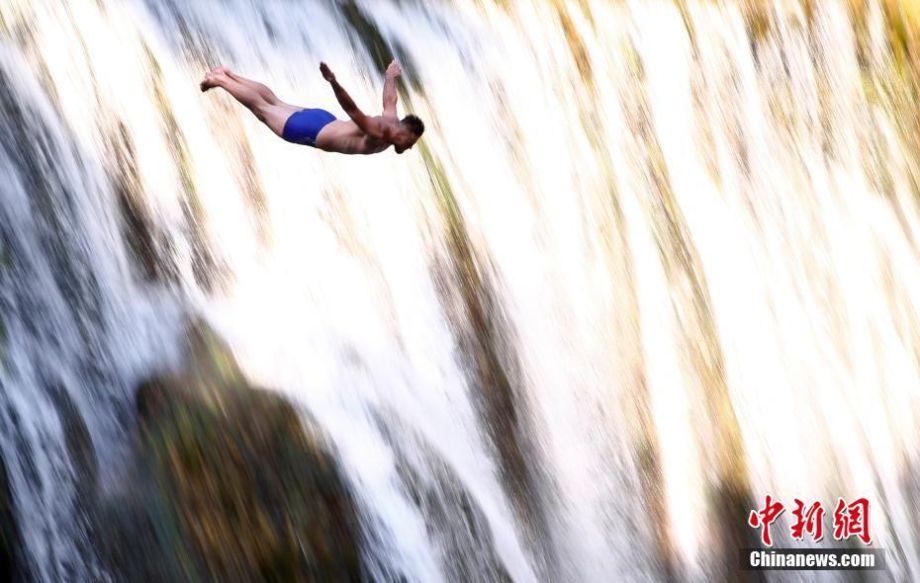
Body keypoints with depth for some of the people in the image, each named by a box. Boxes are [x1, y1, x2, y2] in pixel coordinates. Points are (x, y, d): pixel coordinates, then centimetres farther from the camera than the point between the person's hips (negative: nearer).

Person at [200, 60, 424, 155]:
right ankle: (220, 80, 27)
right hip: (310, 131, -8)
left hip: (323, 120, 8)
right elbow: (352, 110, -48)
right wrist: (334, 83, -63)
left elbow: (389, 99, 13)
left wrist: (390, 77, 34)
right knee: (261, 108, 12)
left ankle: (228, 74, 38)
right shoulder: (378, 134, -35)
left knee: (275, 102, 25)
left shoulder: (392, 121, -9)